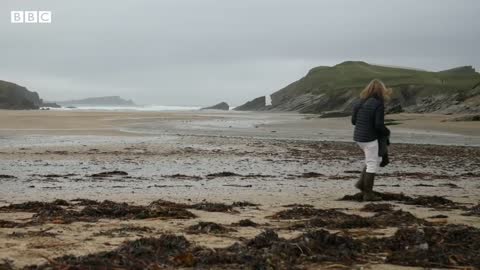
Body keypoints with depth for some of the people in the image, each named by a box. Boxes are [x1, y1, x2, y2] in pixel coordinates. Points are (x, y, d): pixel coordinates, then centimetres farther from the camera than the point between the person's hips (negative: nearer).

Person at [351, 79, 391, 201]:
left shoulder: (361, 102, 6)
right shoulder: (378, 104, -15)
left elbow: (353, 120, 9)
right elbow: (379, 124, -19)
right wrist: (387, 132, 0)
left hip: (358, 136, 8)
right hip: (370, 138, -8)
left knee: (377, 159, 23)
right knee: (372, 165, 3)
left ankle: (361, 182, 16)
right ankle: (368, 194, 7)